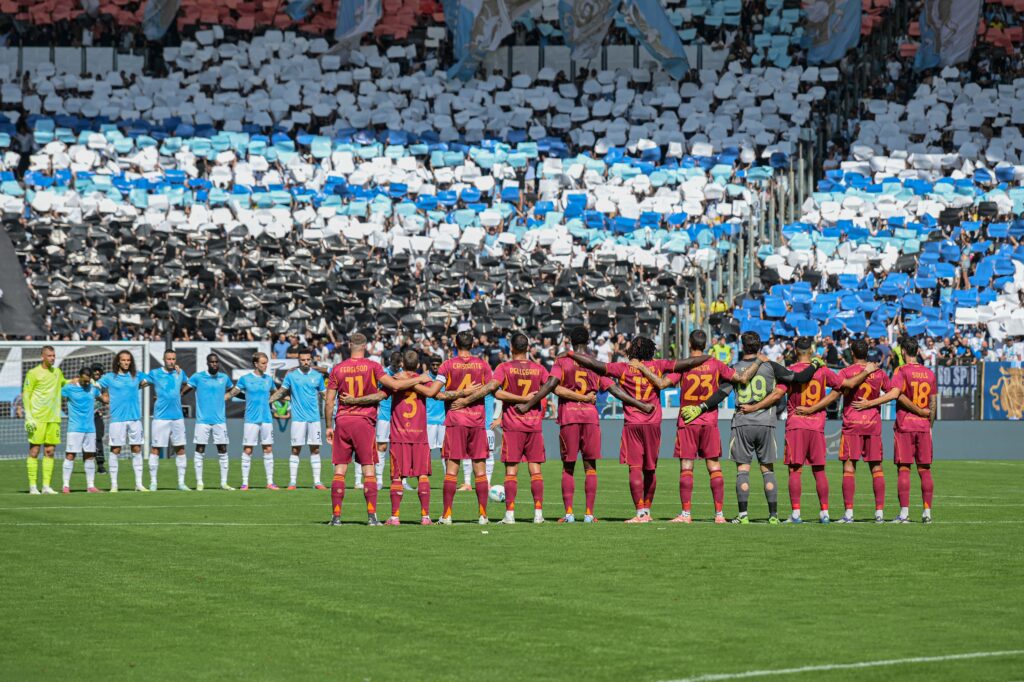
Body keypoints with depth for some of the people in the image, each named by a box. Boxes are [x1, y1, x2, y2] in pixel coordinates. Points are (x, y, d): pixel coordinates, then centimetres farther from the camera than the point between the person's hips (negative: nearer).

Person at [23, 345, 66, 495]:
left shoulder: (57, 372, 13)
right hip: (37, 419, -5)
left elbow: (63, 383, 34)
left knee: (50, 451, 3)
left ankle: (46, 486, 6)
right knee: (34, 451, -4)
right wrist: (28, 416, -12)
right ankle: (32, 486, -2)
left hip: (53, 418, 5)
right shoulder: (33, 373, -4)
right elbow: (25, 394, -4)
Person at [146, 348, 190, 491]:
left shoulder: (180, 373, 9)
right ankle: (153, 482, 3)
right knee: (155, 448, -3)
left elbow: (188, 384, 28)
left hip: (178, 417, 4)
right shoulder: (155, 373, -2)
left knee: (180, 448, 4)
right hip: (160, 417, -4)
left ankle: (181, 482, 11)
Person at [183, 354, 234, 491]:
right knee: (200, 451, -2)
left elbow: (231, 391, 29)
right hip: (202, 420, -3)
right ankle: (199, 482, 4)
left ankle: (224, 483, 8)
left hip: (220, 420, 3)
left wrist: (225, 398, 16)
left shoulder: (224, 378, 9)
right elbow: (184, 390, -6)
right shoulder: (198, 377, -1)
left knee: (223, 451, 2)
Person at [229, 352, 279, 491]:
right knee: (247, 450, -3)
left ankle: (270, 482, 8)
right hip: (251, 420, -3)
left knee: (268, 449, 3)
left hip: (266, 419, 3)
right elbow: (233, 393, 6)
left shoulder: (269, 379, 9)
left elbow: (275, 393, 27)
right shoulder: (245, 379, 0)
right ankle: (245, 483, 1)